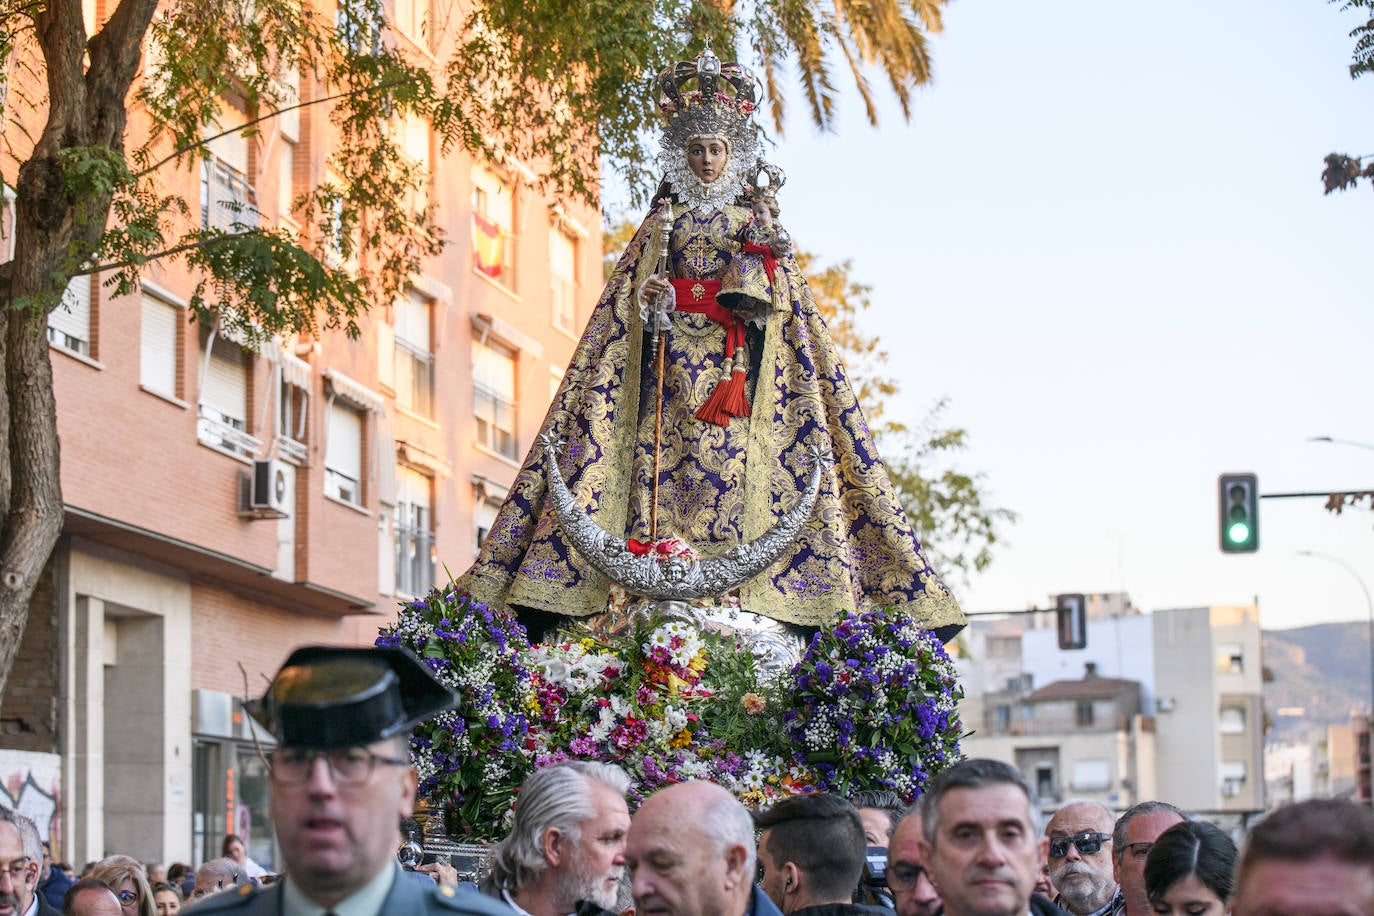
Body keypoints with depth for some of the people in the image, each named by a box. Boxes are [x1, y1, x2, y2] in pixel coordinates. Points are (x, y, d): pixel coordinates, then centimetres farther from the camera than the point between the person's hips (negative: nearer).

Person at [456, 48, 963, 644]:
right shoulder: (661, 224, 17)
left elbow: (784, 307, 11)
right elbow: (627, 303, 12)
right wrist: (647, 300, -10)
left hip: (736, 368, 0)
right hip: (671, 365, 1)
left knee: (732, 470, -14)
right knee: (664, 465, -14)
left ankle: (732, 605, -20)